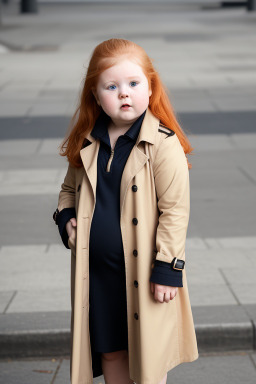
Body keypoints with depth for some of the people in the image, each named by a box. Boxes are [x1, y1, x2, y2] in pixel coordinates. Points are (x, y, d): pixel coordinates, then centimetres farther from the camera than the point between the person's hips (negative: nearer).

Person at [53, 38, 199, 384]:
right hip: (98, 271, 5)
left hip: (143, 272, -5)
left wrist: (167, 268, -17)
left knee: (148, 354, 8)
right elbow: (70, 189, 20)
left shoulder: (164, 145, -14)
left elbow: (175, 209, -15)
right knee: (110, 351, 17)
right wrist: (66, 217, 0)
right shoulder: (86, 144, 4)